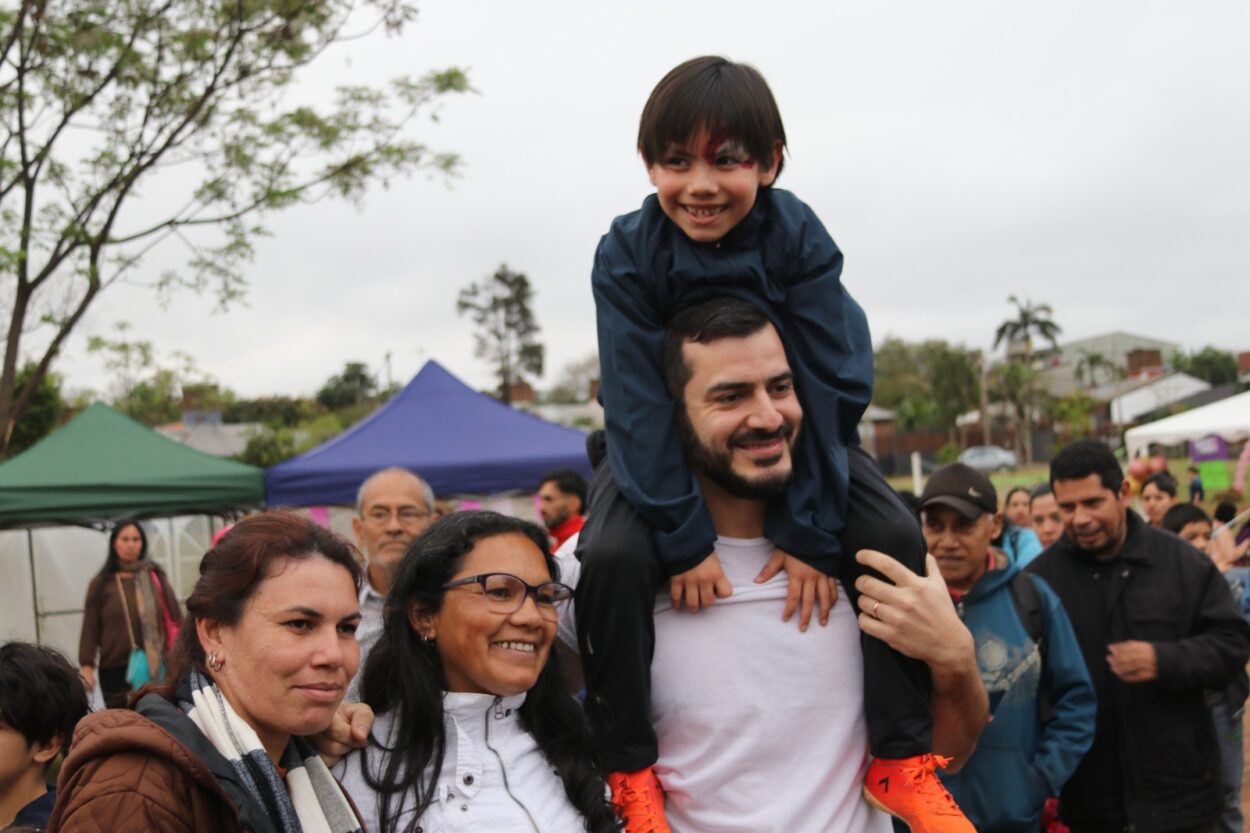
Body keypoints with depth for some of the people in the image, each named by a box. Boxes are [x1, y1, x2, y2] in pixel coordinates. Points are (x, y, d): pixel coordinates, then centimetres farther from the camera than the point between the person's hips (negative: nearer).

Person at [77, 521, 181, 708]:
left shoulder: (156, 578, 9)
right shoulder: (101, 584, 5)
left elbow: (175, 619, 9)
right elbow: (90, 629, 4)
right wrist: (87, 666, -4)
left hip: (156, 668, 1)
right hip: (116, 671, -1)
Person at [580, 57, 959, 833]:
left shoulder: (799, 237, -22)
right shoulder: (627, 253, -23)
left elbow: (831, 385, -22)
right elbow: (640, 402, -25)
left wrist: (810, 531, -25)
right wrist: (684, 537, -29)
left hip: (787, 432, 1)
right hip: (662, 444, -1)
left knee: (896, 538, -19)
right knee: (611, 556, -29)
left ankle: (902, 758, -6)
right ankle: (630, 771, -13)